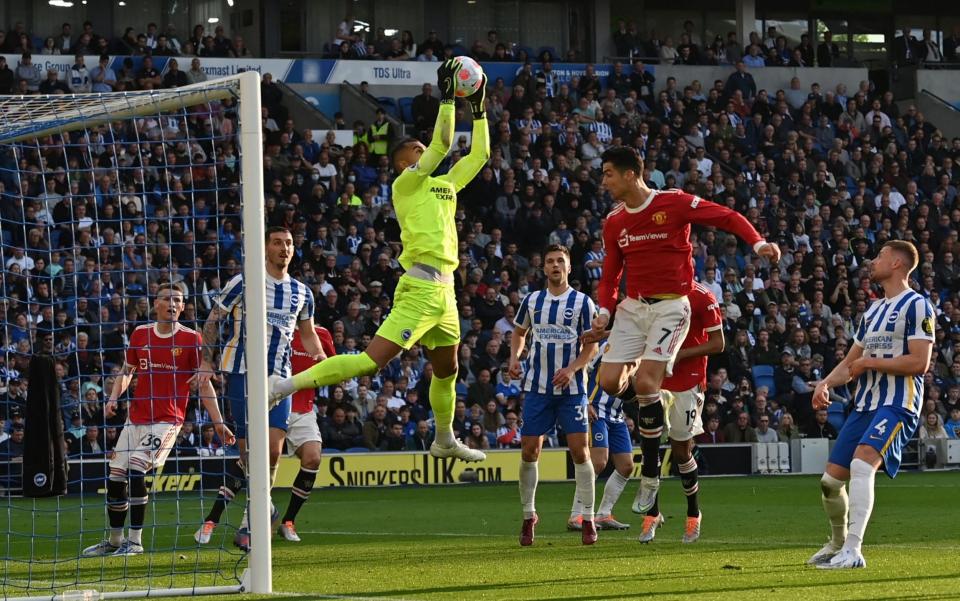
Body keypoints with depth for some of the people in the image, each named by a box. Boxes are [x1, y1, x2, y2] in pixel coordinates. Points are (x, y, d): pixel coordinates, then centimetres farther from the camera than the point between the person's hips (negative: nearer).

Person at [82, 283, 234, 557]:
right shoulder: (140, 334, 8)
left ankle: (135, 541, -11)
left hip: (167, 419, -5)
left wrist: (218, 422, -4)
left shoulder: (191, 339, -3)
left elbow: (204, 384, 0)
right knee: (115, 478, 4)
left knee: (136, 472, -20)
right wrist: (114, 397, 1)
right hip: (135, 418, 5)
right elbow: (127, 371, 20)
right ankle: (114, 541, 21)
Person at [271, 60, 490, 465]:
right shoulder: (405, 183, -4)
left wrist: (479, 110, 20)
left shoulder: (445, 185, 18)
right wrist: (447, 97, -10)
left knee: (446, 369, 20)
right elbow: (442, 144, -13)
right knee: (372, 361, -17)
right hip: (419, 290, -8)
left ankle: (445, 440, 36)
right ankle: (288, 384, -17)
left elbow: (479, 155, 25)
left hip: (443, 290, 8)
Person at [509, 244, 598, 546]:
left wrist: (572, 369, -17)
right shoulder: (531, 301, 9)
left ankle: (588, 520, -2)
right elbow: (519, 332, 23)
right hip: (537, 386, 2)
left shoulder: (583, 303, 0)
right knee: (529, 451, -1)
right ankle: (528, 516, 14)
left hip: (571, 388, -2)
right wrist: (514, 357, 3)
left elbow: (591, 346, -1)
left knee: (580, 450, -8)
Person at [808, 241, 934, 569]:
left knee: (861, 465, -30)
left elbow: (919, 362, -16)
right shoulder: (873, 311, 22)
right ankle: (837, 544, 30)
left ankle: (853, 551, -36)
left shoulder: (916, 306, -6)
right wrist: (825, 384, 4)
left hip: (897, 406, -9)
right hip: (865, 405, 9)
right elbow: (850, 363, 24)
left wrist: (870, 362, -10)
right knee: (831, 480, 7)